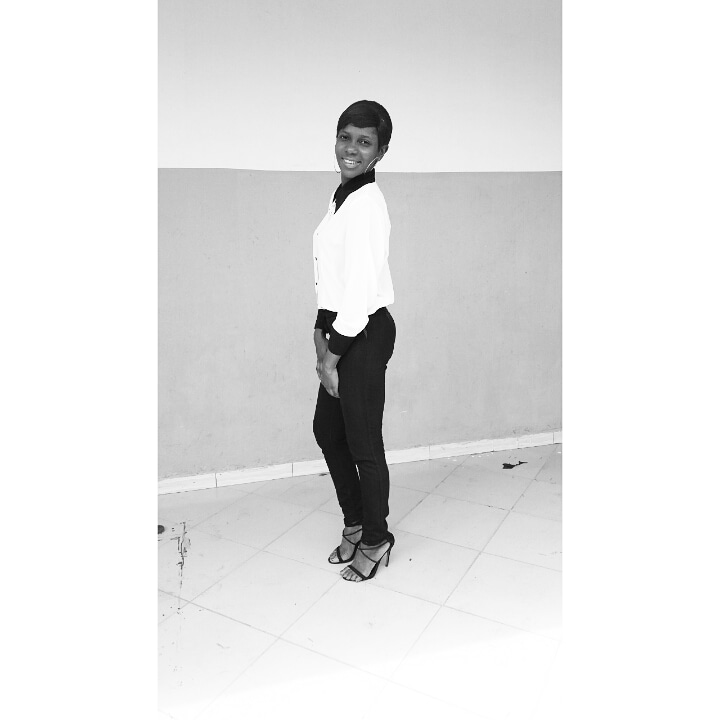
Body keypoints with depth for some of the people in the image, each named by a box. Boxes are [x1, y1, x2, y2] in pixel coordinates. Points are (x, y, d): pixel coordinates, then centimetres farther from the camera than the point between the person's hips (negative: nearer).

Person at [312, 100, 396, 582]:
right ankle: (354, 523, 37)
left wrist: (332, 356, -15)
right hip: (342, 330, 10)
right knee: (327, 429, 18)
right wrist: (321, 333, 8)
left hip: (365, 333, -10)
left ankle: (376, 539, 26)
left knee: (363, 442, 3)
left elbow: (361, 290, -22)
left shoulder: (366, 203, -18)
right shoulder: (342, 197, 12)